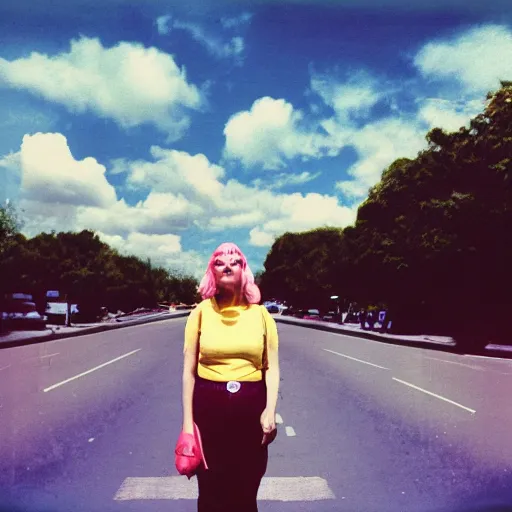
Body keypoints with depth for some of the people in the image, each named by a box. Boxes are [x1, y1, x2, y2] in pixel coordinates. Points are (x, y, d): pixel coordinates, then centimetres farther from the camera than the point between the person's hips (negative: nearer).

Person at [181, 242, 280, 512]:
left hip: (251, 405, 1)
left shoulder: (260, 313, 1)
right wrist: (187, 420, -3)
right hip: (209, 404, 0)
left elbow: (272, 367, 3)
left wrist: (270, 411, -8)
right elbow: (188, 370, -1)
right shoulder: (201, 312, -1)